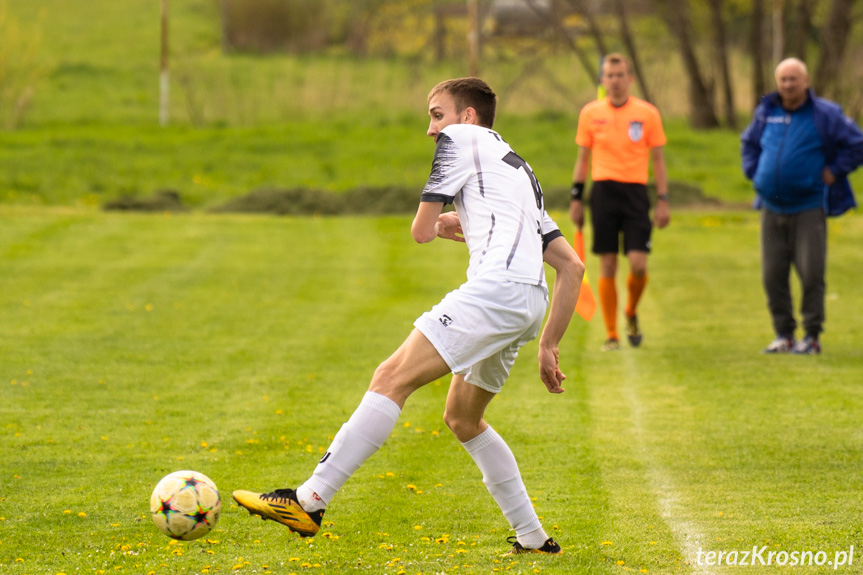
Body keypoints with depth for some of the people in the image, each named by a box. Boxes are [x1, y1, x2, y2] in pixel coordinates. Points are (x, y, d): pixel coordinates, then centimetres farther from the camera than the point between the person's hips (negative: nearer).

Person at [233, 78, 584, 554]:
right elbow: (572, 267, 29)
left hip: (496, 286, -9)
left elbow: (421, 230, 7)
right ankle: (533, 539, 23)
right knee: (461, 418, 23)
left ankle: (309, 501, -23)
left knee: (392, 378, -14)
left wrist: (444, 225, 31)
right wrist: (549, 345, 29)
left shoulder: (461, 140, 11)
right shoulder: (518, 170, 34)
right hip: (530, 304, 9)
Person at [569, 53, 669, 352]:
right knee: (607, 266, -1)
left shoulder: (647, 113, 3)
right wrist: (576, 198, 8)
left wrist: (663, 201, 1)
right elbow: (583, 158, 13)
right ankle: (611, 335, 7)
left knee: (639, 265, -9)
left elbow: (657, 159, 7)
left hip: (635, 191, 0)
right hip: (603, 190, 1)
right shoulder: (590, 113, 6)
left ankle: (631, 313, 21)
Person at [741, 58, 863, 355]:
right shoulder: (766, 113, 8)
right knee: (773, 276, 3)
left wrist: (834, 172, -5)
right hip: (772, 208, 4)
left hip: (808, 209, -4)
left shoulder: (825, 115, -4)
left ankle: (812, 336, 1)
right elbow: (749, 143, 27)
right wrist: (754, 173, 13)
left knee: (811, 274, -7)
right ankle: (784, 335, 12)